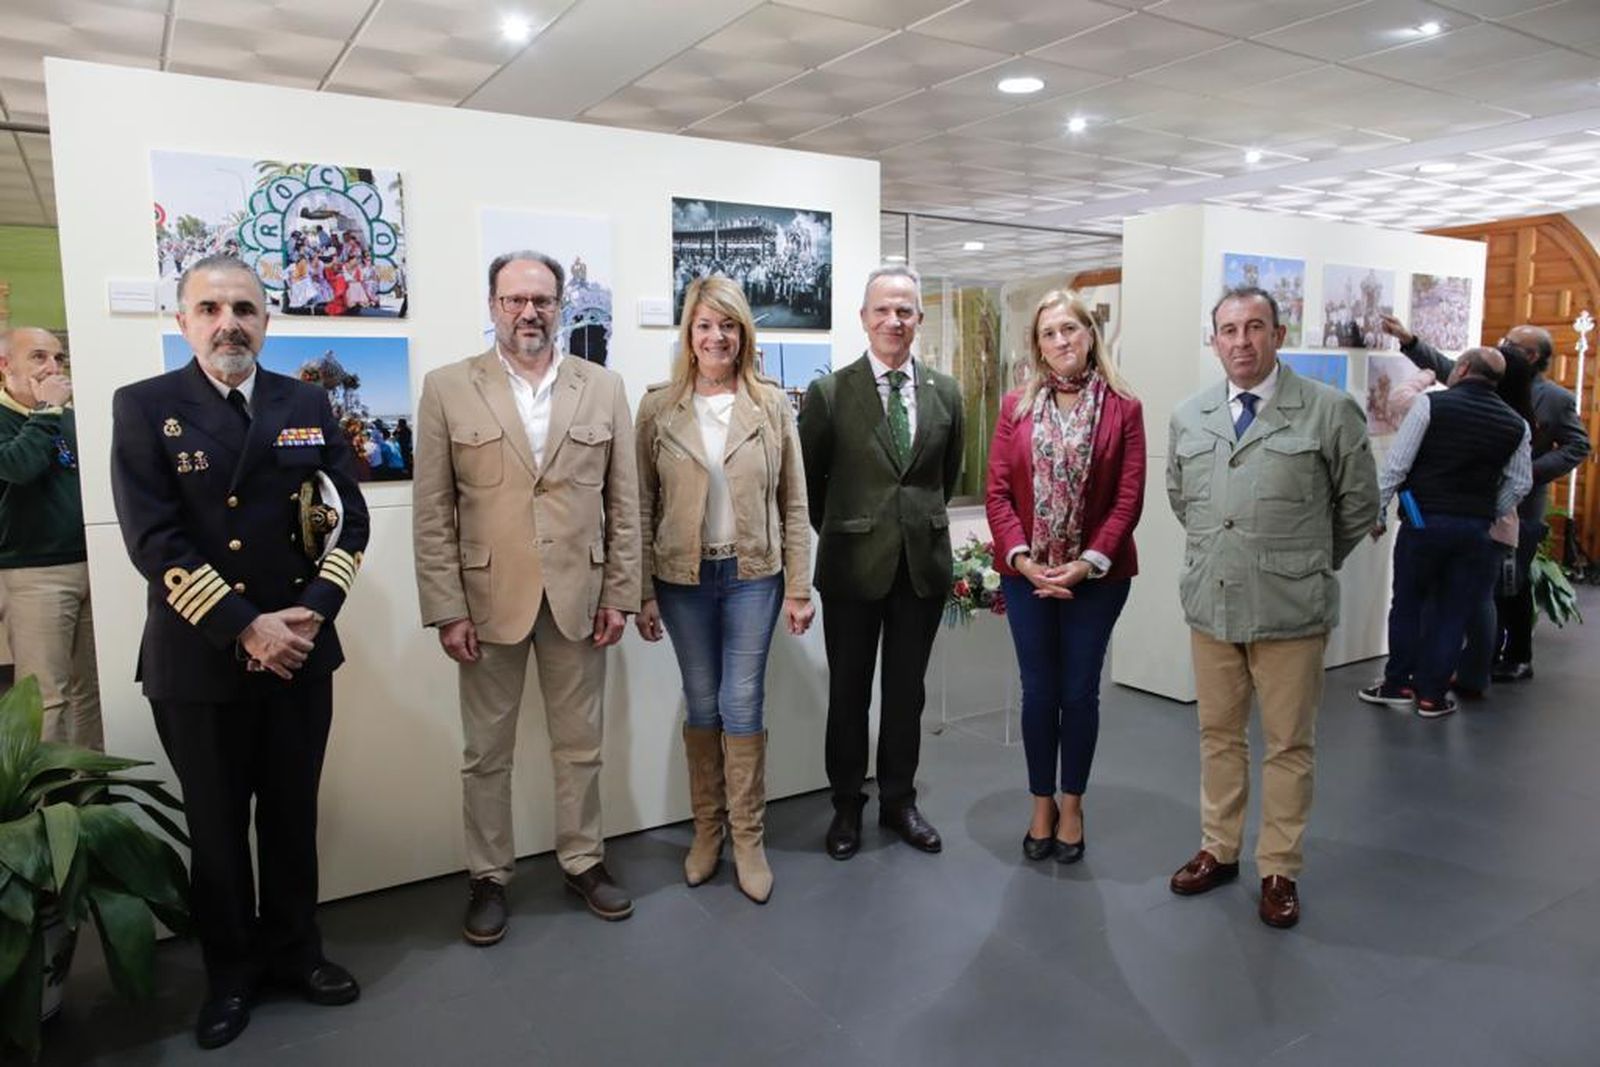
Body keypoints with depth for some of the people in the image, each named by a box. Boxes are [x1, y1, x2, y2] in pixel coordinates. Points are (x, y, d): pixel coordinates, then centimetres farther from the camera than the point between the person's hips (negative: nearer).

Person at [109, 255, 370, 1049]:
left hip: (299, 649, 2)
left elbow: (349, 518, 3)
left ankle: (293, 949, 34)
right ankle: (231, 970, 32)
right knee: (216, 825, 12)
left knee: (292, 813, 14)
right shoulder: (143, 407, -3)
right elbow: (153, 539, -12)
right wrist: (245, 628, -17)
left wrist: (308, 615, -10)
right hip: (197, 659, -2)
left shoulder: (307, 405, 5)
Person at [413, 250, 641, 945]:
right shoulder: (447, 389, -1)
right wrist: (447, 610, -8)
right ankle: (488, 877, 28)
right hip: (488, 600, -1)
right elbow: (432, 513, -3)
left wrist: (618, 595, 0)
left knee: (579, 745, 14)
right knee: (487, 754, 11)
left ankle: (583, 861, 31)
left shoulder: (603, 388, 4)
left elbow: (623, 503, 4)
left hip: (578, 598, 1)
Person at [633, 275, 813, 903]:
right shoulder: (658, 408, 0)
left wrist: (798, 589, -2)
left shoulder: (772, 405, 0)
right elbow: (643, 507, 2)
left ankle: (748, 839, 17)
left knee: (743, 704, 1)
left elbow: (793, 504, 1)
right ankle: (706, 829, 28)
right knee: (701, 705, 11)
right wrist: (643, 593, -1)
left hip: (753, 575, -1)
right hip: (683, 579, 1)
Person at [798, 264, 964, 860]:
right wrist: (838, 533, 8)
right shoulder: (829, 393, -6)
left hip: (924, 563, 3)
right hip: (854, 564, -2)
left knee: (906, 691, 14)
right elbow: (809, 480, 3)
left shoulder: (945, 392, 4)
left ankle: (899, 800, 31)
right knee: (848, 692, 10)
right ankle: (846, 805, 27)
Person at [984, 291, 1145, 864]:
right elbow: (997, 490, -1)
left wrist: (1088, 563, -15)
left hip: (1097, 575, -1)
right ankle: (1042, 805, 26)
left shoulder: (1123, 409, -2)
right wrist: (1022, 558, -13)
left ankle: (1072, 805, 26)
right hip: (1026, 573, 1)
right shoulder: (1016, 406, 3)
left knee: (1079, 691, 9)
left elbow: (1129, 498, -6)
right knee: (1038, 691, 9)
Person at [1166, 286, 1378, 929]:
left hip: (1291, 609, -3)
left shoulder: (1330, 412, -6)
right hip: (1210, 604, 4)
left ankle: (1279, 870, 23)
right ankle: (1219, 851, 31)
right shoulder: (1188, 418, 6)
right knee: (1219, 736, 15)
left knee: (1288, 745, 8)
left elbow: (1358, 505, 2)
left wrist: (1308, 564, 9)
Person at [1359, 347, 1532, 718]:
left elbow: (1396, 465, -9)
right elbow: (1519, 484, 9)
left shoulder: (1430, 404, -7)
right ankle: (1431, 695, 14)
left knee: (1407, 604, 11)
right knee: (1453, 613, 9)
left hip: (1423, 521, -3)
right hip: (1475, 530, 3)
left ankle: (1398, 684, 18)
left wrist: (1377, 513, -2)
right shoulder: (1516, 425, 6)